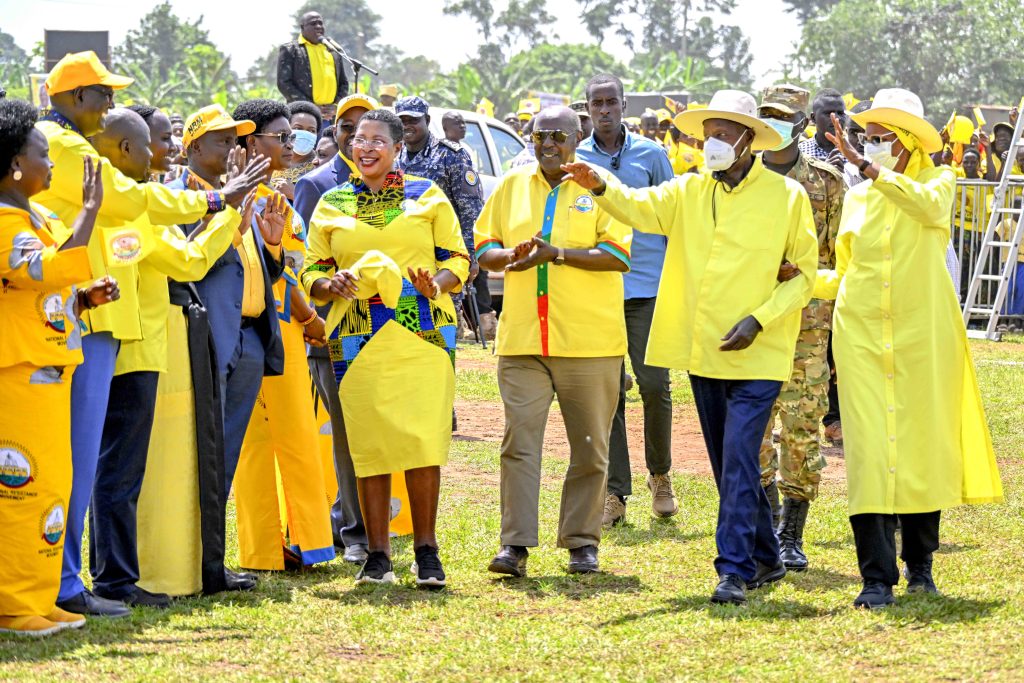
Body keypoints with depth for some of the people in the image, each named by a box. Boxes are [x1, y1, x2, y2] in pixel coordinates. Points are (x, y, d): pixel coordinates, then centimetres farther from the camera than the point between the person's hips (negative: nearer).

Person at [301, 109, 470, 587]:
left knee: (423, 440, -9)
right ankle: (377, 556, 7)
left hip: (422, 330, -2)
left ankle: (426, 551, -1)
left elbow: (457, 259, 9)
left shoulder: (427, 196, 10)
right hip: (358, 339, 2)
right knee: (369, 444, 0)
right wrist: (330, 285, -9)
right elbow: (311, 271, 14)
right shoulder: (331, 206, 14)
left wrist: (437, 282, -13)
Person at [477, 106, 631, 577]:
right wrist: (512, 255, -9)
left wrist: (556, 254, -18)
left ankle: (582, 542, 13)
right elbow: (484, 250, 14)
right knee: (519, 441, -6)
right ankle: (515, 544, -7)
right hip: (522, 340, 2)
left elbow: (618, 255, -9)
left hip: (590, 342, -2)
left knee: (590, 448, 4)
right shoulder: (512, 187, 13)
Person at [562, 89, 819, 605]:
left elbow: (804, 275, -1)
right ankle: (765, 558, 27)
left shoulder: (787, 196, -2)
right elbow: (643, 207, -9)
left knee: (739, 460, -15)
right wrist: (601, 187, -29)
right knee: (728, 464, 13)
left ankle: (734, 570, -15)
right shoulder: (689, 192, 9)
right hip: (702, 351, 5)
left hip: (757, 355, -5)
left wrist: (758, 319, -13)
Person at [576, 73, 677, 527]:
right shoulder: (574, 159, 7)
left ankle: (660, 476, 16)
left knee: (654, 384, -6)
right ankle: (615, 492, 6)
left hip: (647, 285, -1)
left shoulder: (650, 154, 5)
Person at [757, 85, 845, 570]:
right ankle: (769, 518, 11)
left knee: (801, 427, -2)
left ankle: (791, 536, 5)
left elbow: (843, 257, 6)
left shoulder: (826, 184, 4)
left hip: (807, 324, -2)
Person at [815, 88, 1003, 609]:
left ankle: (920, 563, 20)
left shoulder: (937, 182, 4)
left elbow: (928, 204, -22)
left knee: (923, 445, 3)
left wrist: (867, 166, -26)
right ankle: (877, 577, -8)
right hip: (862, 334, 2)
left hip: (921, 335, -2)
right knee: (868, 450, -8)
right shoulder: (857, 198, 14)